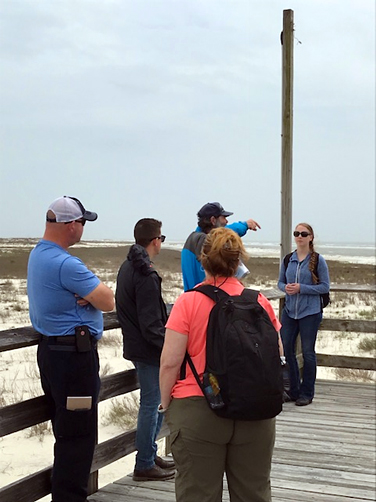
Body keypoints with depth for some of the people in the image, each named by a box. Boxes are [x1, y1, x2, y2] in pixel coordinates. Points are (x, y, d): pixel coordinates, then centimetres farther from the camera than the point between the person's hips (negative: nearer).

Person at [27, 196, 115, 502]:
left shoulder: (38, 254, 10)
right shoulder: (65, 264, -22)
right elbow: (109, 302, -19)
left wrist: (87, 294, -8)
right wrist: (92, 293, -1)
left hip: (50, 348, 10)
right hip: (74, 355, -10)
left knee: (66, 431, 19)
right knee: (79, 434, -2)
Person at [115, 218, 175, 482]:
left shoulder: (127, 267, 10)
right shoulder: (146, 276, -21)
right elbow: (151, 324, -24)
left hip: (135, 344, 10)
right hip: (149, 350, -10)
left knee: (154, 402, 19)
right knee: (152, 404, 0)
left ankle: (150, 454, 30)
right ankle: (144, 465, 10)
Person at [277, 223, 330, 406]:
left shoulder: (318, 260, -5)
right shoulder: (287, 259, 6)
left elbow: (325, 286, -6)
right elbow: (280, 281, 14)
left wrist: (301, 288, -17)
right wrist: (285, 287, -10)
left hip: (310, 312, -4)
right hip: (289, 311, 4)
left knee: (308, 352, 4)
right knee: (286, 350, 5)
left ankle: (306, 393, 16)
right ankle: (292, 390, 21)